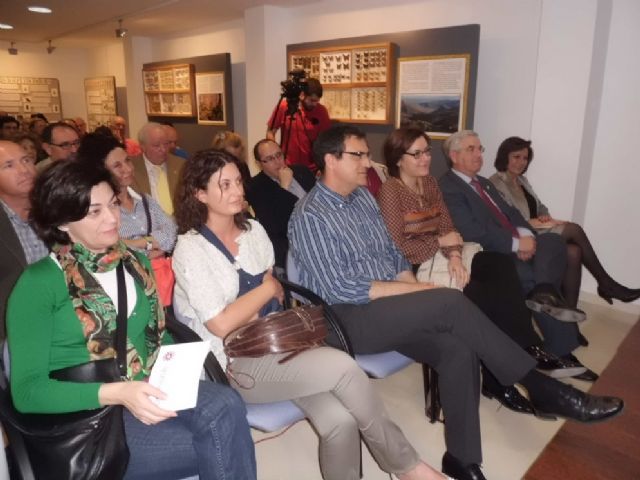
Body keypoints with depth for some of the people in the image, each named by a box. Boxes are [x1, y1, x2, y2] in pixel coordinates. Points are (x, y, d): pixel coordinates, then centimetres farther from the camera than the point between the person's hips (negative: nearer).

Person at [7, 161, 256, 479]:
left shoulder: (134, 262, 11)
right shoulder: (38, 283, -7)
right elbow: (27, 391, -11)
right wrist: (117, 393, -25)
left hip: (148, 394, 5)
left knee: (225, 404, -27)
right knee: (224, 444, -23)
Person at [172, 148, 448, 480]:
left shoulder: (253, 230, 9)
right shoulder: (191, 250, -10)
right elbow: (222, 324, -17)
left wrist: (251, 316, -7)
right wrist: (267, 289, -6)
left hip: (272, 344, 5)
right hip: (234, 363, -5)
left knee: (339, 421, -21)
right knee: (341, 366, -23)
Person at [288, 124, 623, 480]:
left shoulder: (363, 197, 12)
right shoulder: (310, 217, -12)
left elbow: (394, 254, 17)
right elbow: (340, 289, -18)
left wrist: (413, 289, -3)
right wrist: (416, 290, -15)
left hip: (389, 308, 7)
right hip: (349, 319, -7)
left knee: (458, 351, -18)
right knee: (451, 303, -24)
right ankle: (540, 387, -11)